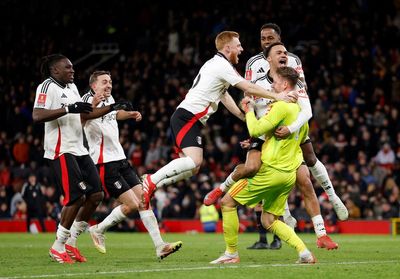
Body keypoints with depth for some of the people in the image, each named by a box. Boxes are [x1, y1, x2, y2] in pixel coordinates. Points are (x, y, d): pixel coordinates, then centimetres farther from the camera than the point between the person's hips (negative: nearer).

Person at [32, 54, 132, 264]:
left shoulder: (71, 87, 20)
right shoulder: (48, 87, -10)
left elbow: (85, 115, 30)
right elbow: (37, 116, -24)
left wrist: (112, 108, 23)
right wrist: (68, 109, -28)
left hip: (78, 150, 10)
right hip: (61, 151, -10)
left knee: (96, 195, 4)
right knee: (76, 197, -15)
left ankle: (71, 242, 12)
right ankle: (58, 247, -3)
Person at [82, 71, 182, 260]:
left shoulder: (109, 99, 12)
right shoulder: (89, 99, -15)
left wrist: (131, 114, 23)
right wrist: (92, 107, -55)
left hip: (120, 159, 9)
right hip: (104, 164, -8)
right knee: (132, 205, -11)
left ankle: (160, 246, 1)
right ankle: (98, 230, 9)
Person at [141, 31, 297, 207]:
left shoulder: (215, 64, 21)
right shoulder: (223, 65, -10)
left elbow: (224, 96, 28)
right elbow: (249, 89, -14)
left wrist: (246, 118, 28)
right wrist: (276, 96, -8)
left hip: (187, 119, 10)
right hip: (188, 118, -10)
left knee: (192, 168, 6)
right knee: (194, 161, -24)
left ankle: (151, 184, 5)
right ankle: (152, 180, -18)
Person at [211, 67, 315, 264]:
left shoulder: (281, 106, -14)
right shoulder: (299, 109, 13)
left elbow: (255, 130, -20)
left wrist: (249, 110, -1)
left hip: (271, 170, -9)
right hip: (289, 174, 9)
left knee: (227, 202, 1)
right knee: (269, 221, 14)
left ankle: (231, 253, 3)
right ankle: (304, 253, -1)